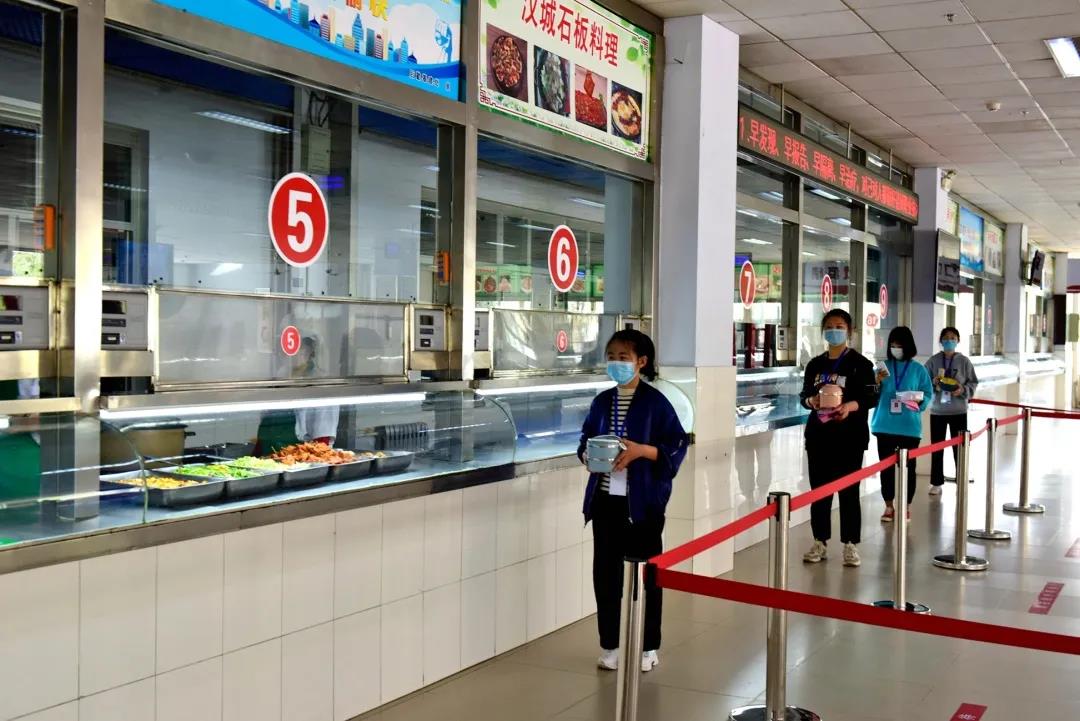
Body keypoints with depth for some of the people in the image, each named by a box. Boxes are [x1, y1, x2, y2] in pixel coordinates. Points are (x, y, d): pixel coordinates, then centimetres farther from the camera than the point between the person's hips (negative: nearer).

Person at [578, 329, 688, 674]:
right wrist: (588, 455, -5)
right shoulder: (602, 401, 8)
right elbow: (586, 439, 16)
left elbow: (677, 446, -8)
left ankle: (648, 647, 18)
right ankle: (609, 644, 21)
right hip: (605, 499, 4)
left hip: (643, 501, -4)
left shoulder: (655, 402, -7)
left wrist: (641, 451, -20)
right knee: (605, 571, 7)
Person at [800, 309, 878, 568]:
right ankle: (820, 542, 14)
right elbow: (803, 395, 14)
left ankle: (850, 544, 5)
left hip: (850, 435, -4)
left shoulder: (860, 363, -1)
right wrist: (812, 400, -9)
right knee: (819, 488, 6)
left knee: (848, 490, -1)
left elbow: (871, 397, -5)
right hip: (819, 433, 4)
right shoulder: (815, 364, 12)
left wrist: (850, 406, -23)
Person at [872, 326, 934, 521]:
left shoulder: (918, 369, 1)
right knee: (886, 466, 6)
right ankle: (889, 506, 17)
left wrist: (918, 401, -18)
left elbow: (928, 394, 2)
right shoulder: (883, 366, 6)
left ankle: (906, 507, 16)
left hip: (909, 427, -2)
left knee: (908, 467, 4)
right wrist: (876, 382, -14)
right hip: (885, 425, 2)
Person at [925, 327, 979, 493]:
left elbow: (973, 382, 2)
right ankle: (936, 483, 14)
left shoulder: (964, 361, -2)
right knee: (937, 448, 6)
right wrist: (933, 383, -18)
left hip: (958, 411, -1)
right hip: (937, 410, 1)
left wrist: (963, 390, -16)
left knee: (959, 448, 5)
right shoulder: (933, 360, -1)